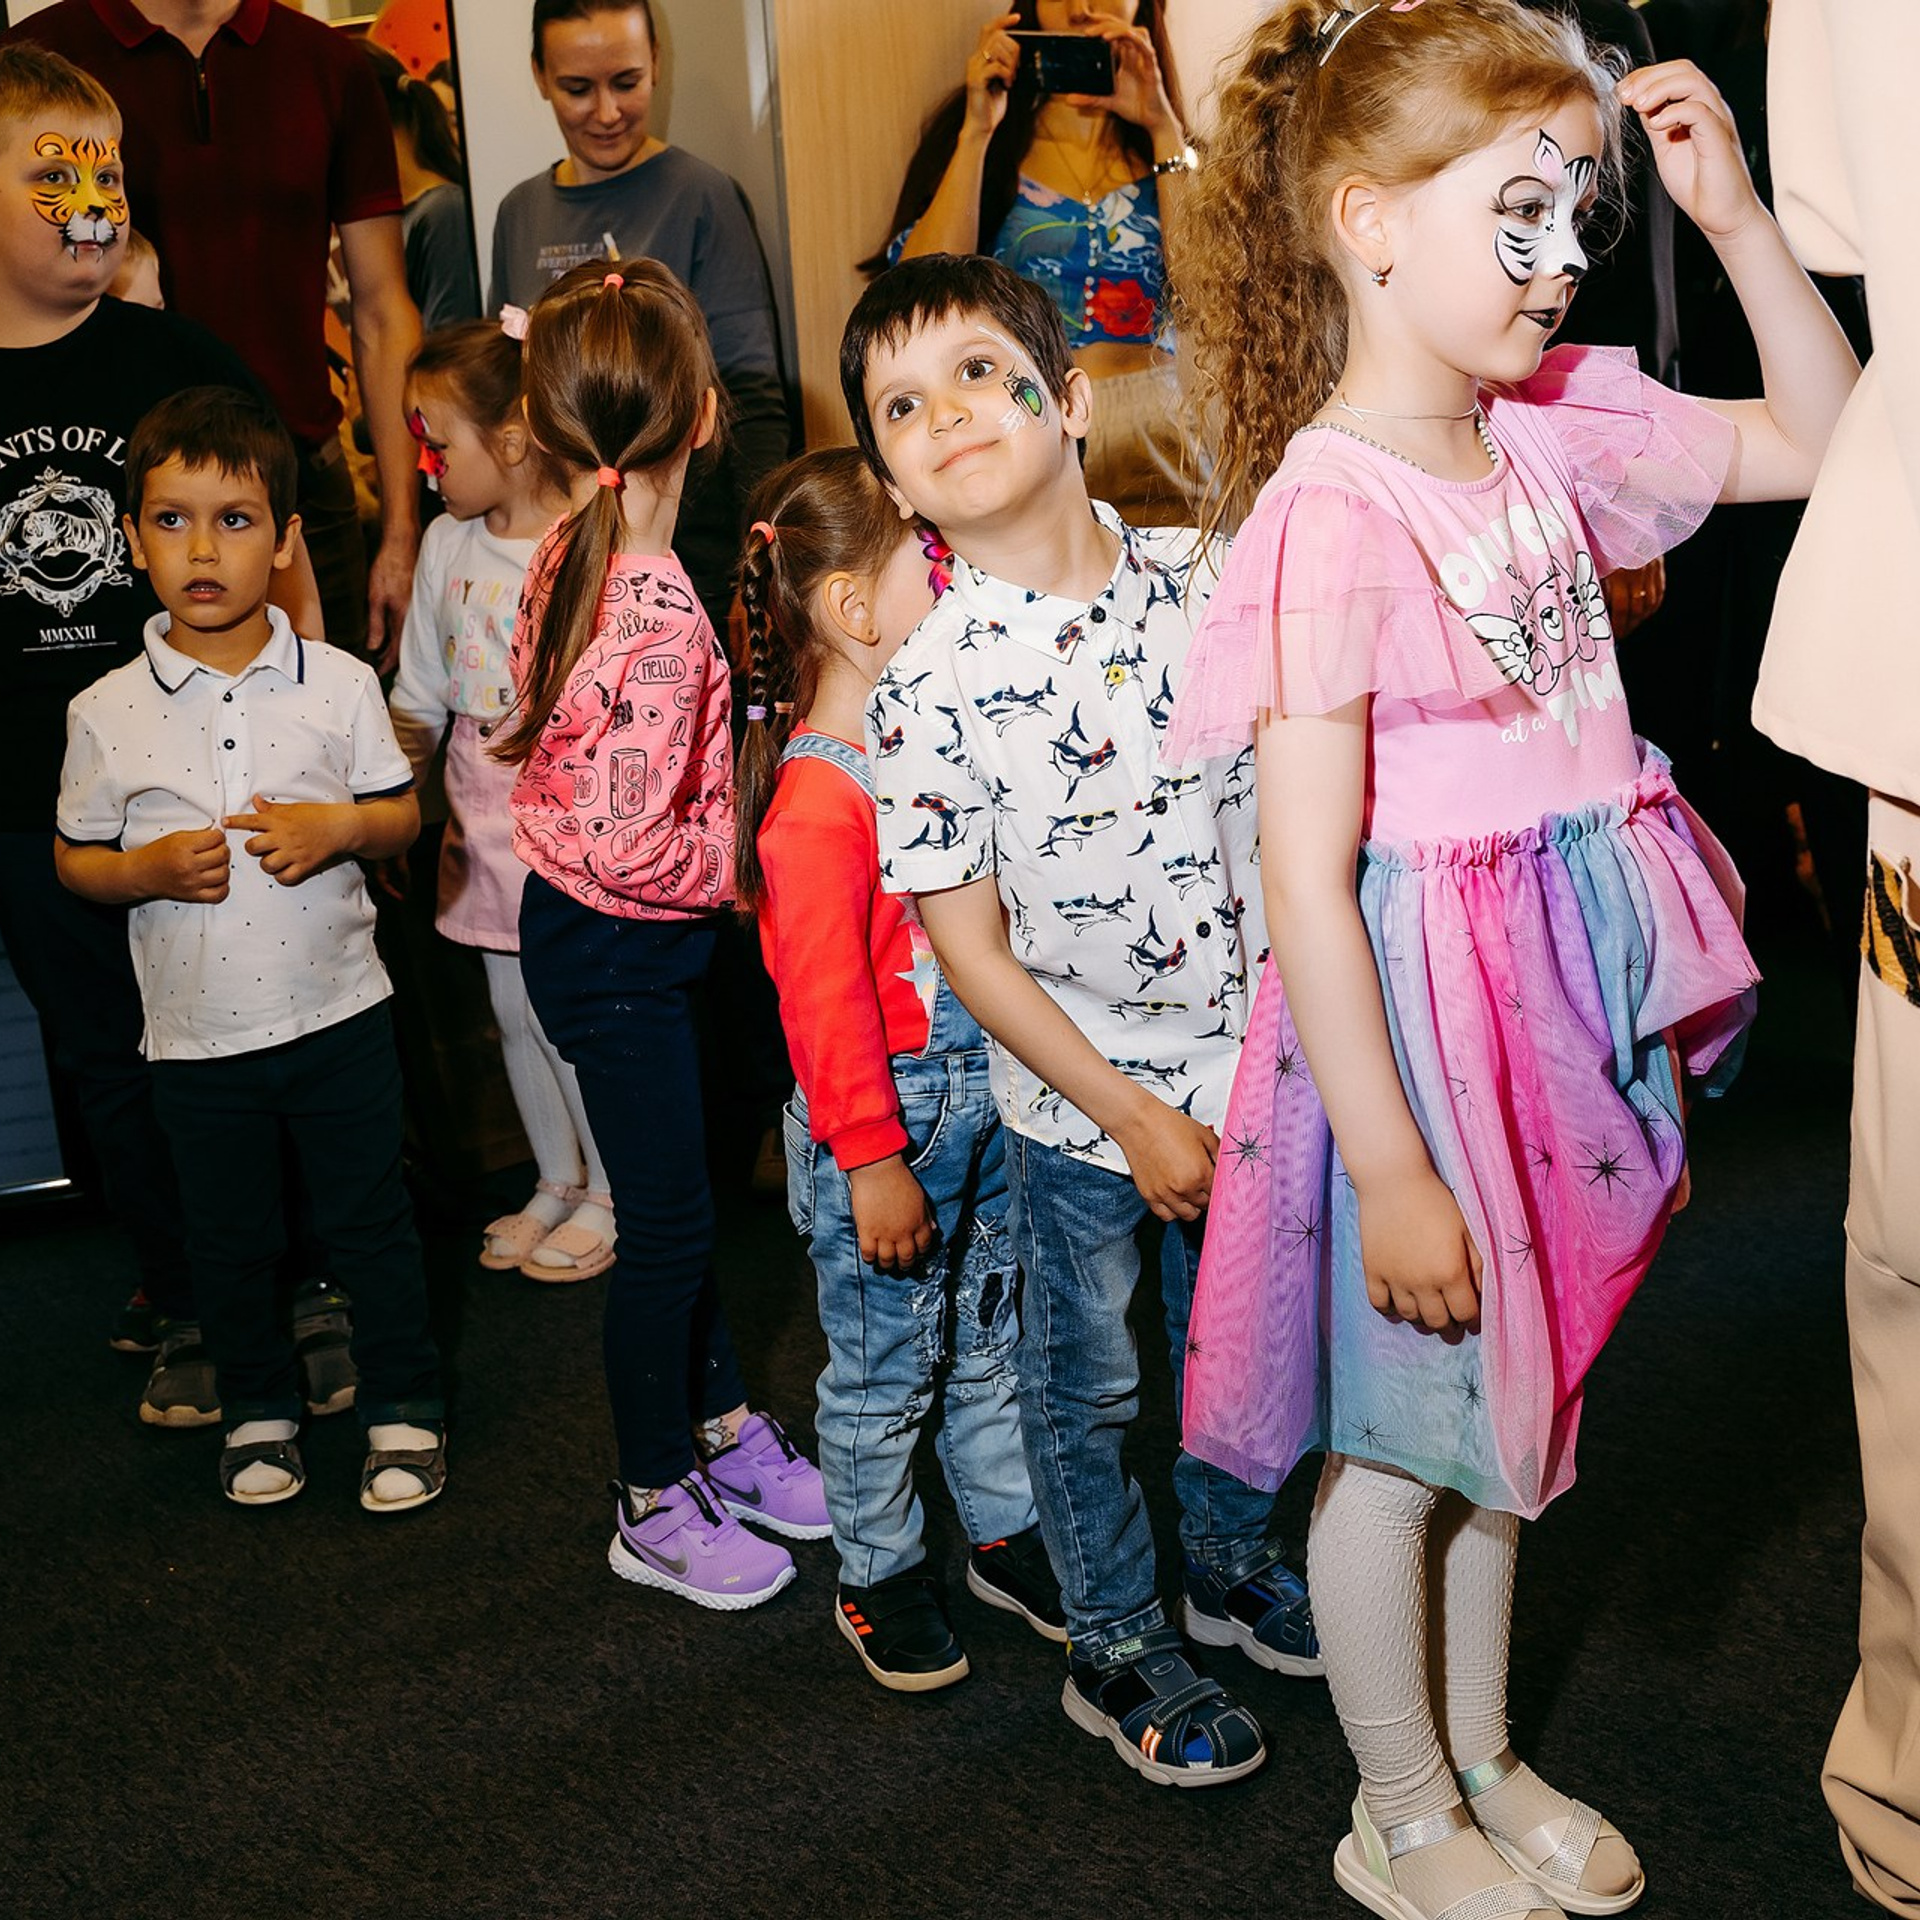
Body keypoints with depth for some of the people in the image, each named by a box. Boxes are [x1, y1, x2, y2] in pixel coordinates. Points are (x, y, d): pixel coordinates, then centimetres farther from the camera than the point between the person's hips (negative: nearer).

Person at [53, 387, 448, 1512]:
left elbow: (404, 816, 3)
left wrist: (341, 827, -17)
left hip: (337, 1010, -1)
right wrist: (150, 870, -15)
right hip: (197, 1035, 1)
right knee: (230, 1241, 15)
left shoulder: (339, 684, -4)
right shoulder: (108, 712, -3)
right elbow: (76, 858, 5)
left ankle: (404, 1406, 27)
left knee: (371, 1219, 9)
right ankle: (260, 1406, 36)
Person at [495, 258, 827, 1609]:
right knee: (667, 1224, 6)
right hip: (619, 953, -9)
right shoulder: (664, 615, -29)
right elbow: (628, 844, -30)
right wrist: (737, 858, -14)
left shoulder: (569, 555, -1)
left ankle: (722, 1424, 39)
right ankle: (655, 1508, 24)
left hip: (577, 926, 9)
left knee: (682, 1194, 21)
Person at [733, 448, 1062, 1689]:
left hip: (983, 1086, 8)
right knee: (886, 1366, 10)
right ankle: (880, 1574, 29)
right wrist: (873, 1159, -18)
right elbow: (823, 999, -21)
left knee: (990, 1336, 21)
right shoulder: (818, 801, -22)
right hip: (887, 1109, -8)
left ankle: (1009, 1533, 38)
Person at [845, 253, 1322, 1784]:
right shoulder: (933, 686, -19)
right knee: (1087, 1382, 13)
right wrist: (1132, 1113, -13)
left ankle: (1235, 1569, 47)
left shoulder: (1202, 576, -8)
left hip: (1244, 1053, 4)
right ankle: (1118, 1648, 35)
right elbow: (969, 943, -15)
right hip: (1082, 1096, -3)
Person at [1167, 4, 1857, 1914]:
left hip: (1558, 996, 8)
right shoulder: (1327, 519, -20)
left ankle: (1482, 1762, 43)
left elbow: (1820, 442, 16)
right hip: (1413, 1008, -8)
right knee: (1397, 1437, 11)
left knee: (1502, 1404, 22)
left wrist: (1738, 219, 2)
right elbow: (1305, 879, -22)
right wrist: (1387, 1168, -20)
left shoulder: (1552, 434, 3)